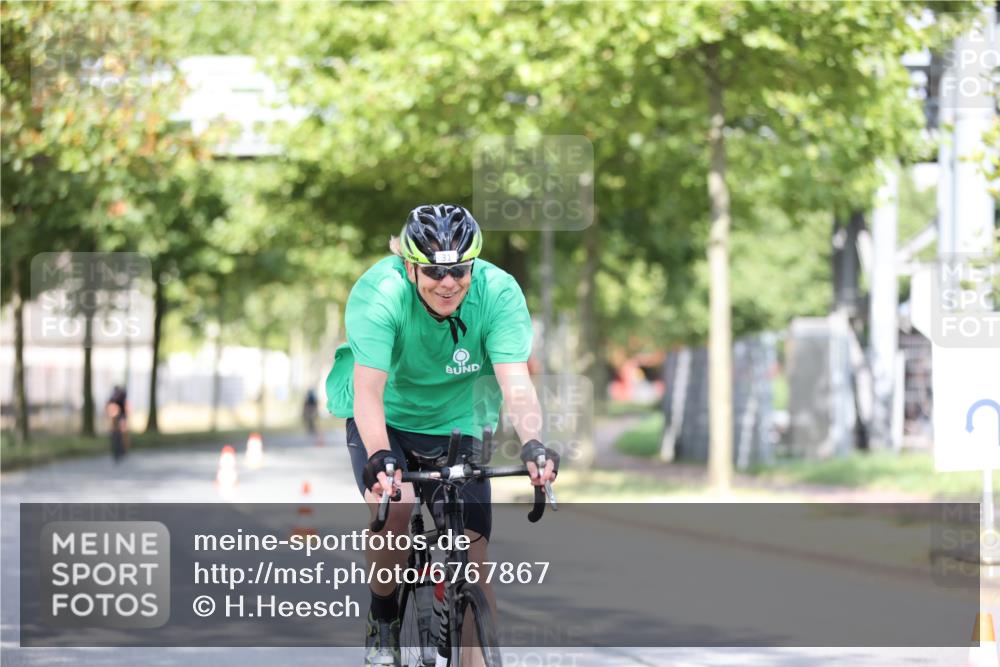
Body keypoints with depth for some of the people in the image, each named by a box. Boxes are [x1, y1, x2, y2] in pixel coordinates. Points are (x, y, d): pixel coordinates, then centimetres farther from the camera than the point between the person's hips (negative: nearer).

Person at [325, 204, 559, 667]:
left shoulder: (499, 292, -23)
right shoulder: (379, 293, -28)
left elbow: (516, 382, -32)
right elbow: (368, 387, -36)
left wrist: (531, 443, -50)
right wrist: (378, 456, -52)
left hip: (454, 425, 2)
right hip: (386, 420, -2)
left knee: (473, 560, -7)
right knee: (396, 509, -29)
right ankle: (382, 624, -5)